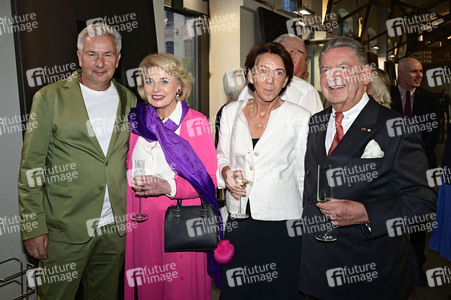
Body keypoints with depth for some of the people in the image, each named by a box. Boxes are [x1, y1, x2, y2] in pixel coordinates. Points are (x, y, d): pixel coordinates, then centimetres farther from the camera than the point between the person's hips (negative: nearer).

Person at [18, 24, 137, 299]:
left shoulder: (129, 100, 7)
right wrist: (33, 227, -9)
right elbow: (31, 167, -5)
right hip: (65, 231, -3)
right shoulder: (50, 98, -4)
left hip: (116, 228, 4)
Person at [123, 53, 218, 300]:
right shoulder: (137, 122, 6)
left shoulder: (196, 122, -6)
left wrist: (168, 187, -20)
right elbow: (129, 172, 15)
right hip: (144, 221, 4)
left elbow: (208, 179, -8)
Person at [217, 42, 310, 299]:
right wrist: (225, 171, -8)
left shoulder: (300, 118, -7)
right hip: (239, 218, 3)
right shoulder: (231, 112, 2)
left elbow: (304, 173, -1)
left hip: (282, 220, -2)